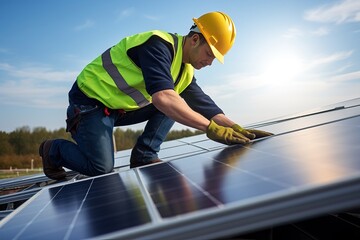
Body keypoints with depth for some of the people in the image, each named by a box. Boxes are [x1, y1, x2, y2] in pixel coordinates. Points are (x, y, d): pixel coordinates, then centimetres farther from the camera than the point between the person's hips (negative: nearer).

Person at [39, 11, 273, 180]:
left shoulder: (185, 71, 2)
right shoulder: (159, 44, -26)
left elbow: (207, 108, 0)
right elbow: (162, 97, -41)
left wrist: (239, 130, -14)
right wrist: (211, 128, -42)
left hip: (121, 108, 8)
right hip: (92, 99, -8)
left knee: (176, 105, -2)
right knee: (101, 168, -16)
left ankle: (144, 156, 0)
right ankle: (53, 149, 12)